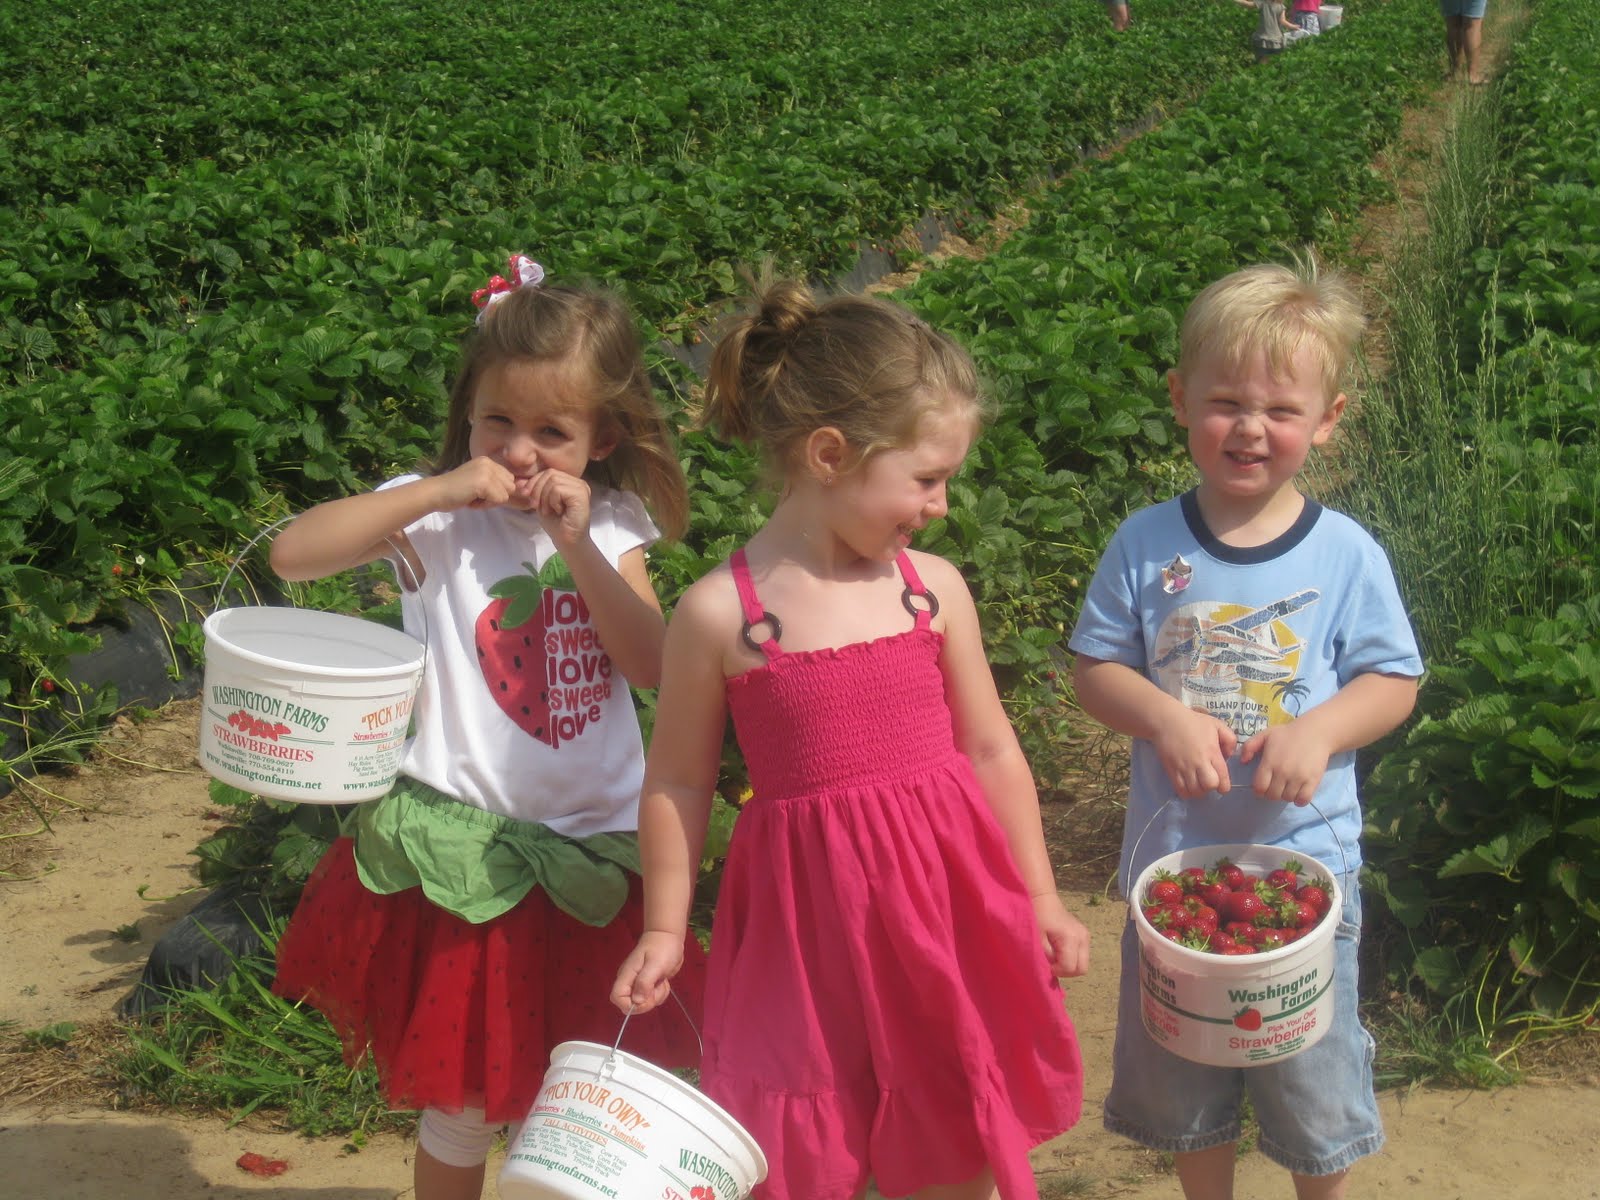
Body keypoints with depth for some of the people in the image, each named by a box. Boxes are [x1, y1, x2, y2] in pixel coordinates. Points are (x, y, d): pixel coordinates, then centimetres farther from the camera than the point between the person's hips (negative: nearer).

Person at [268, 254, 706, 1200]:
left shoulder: (609, 527, 2)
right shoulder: (439, 517, -7)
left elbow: (655, 666, -9)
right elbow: (294, 553, -20)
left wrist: (577, 545, -17)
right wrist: (438, 490, -23)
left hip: (593, 854, 3)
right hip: (467, 854, -3)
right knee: (466, 1096, 10)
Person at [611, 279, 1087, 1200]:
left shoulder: (934, 588, -1)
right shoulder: (718, 613, -9)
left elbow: (992, 754, 8)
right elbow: (677, 783, 0)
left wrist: (1041, 900, 12)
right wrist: (663, 932, 1)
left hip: (945, 909, 3)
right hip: (809, 930, -2)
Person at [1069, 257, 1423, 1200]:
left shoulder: (1346, 554, -8)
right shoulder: (1146, 546, -6)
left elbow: (1393, 682, -3)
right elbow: (1095, 668, -2)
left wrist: (1321, 729, -22)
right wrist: (1165, 718, -21)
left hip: (1306, 863, -1)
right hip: (1173, 861, 1)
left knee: (1314, 1076, 15)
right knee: (1181, 1078, 19)